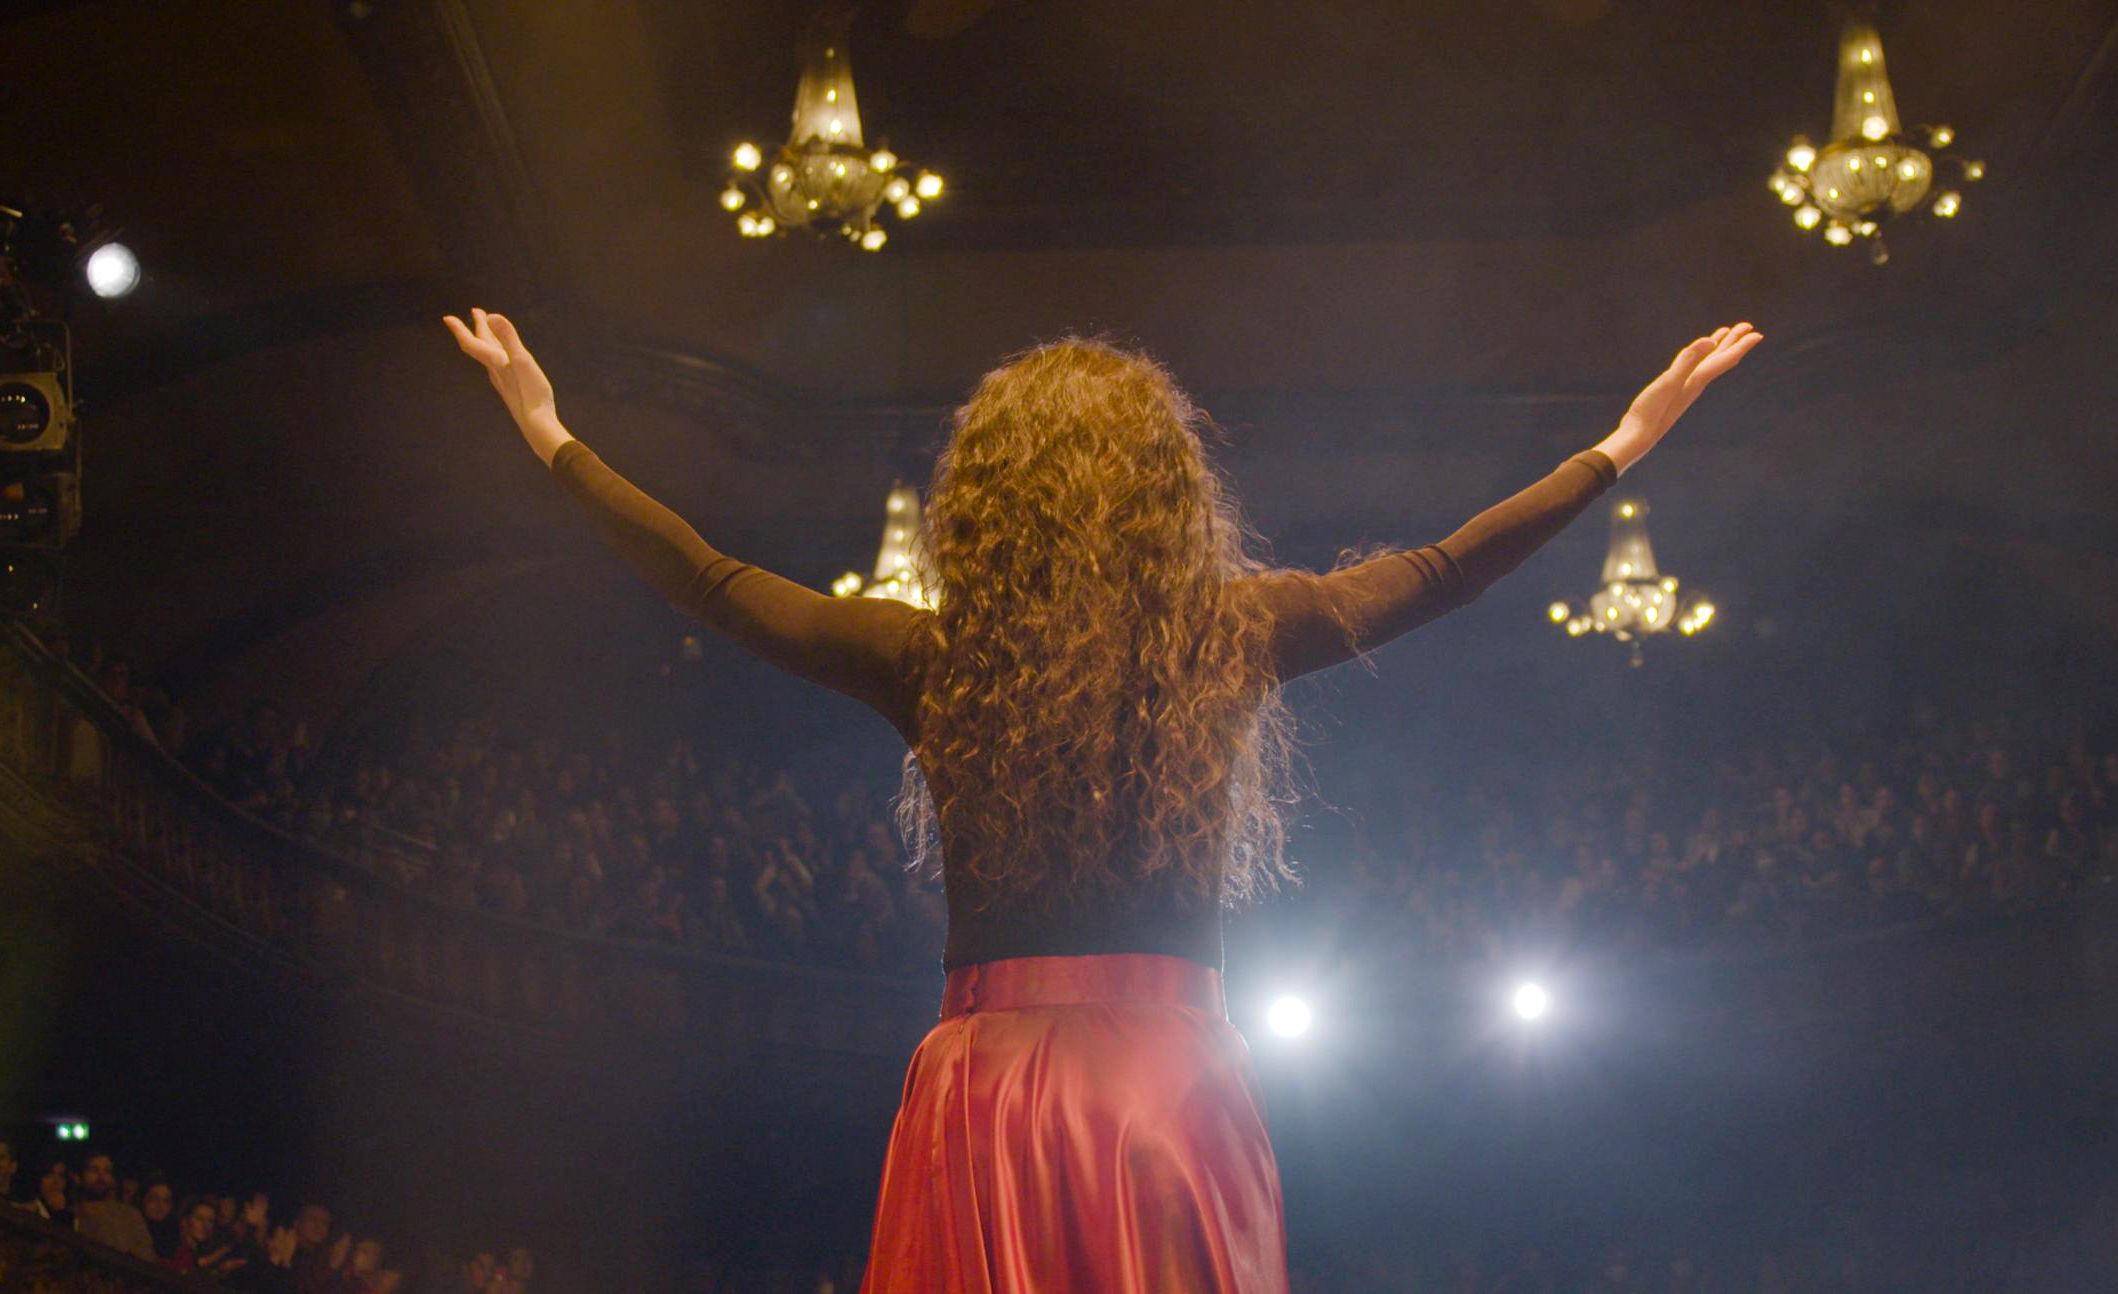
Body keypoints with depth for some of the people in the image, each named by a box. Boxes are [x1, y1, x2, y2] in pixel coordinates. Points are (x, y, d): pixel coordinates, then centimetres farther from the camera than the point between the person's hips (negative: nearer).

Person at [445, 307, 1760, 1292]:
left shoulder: (934, 659, -1)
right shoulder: (1230, 639, 1)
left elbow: (714, 582, 10)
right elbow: (1442, 573, 12)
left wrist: (553, 434, 23)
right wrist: (1622, 447, 25)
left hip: (990, 1084, 0)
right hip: (1177, 1086, 1)